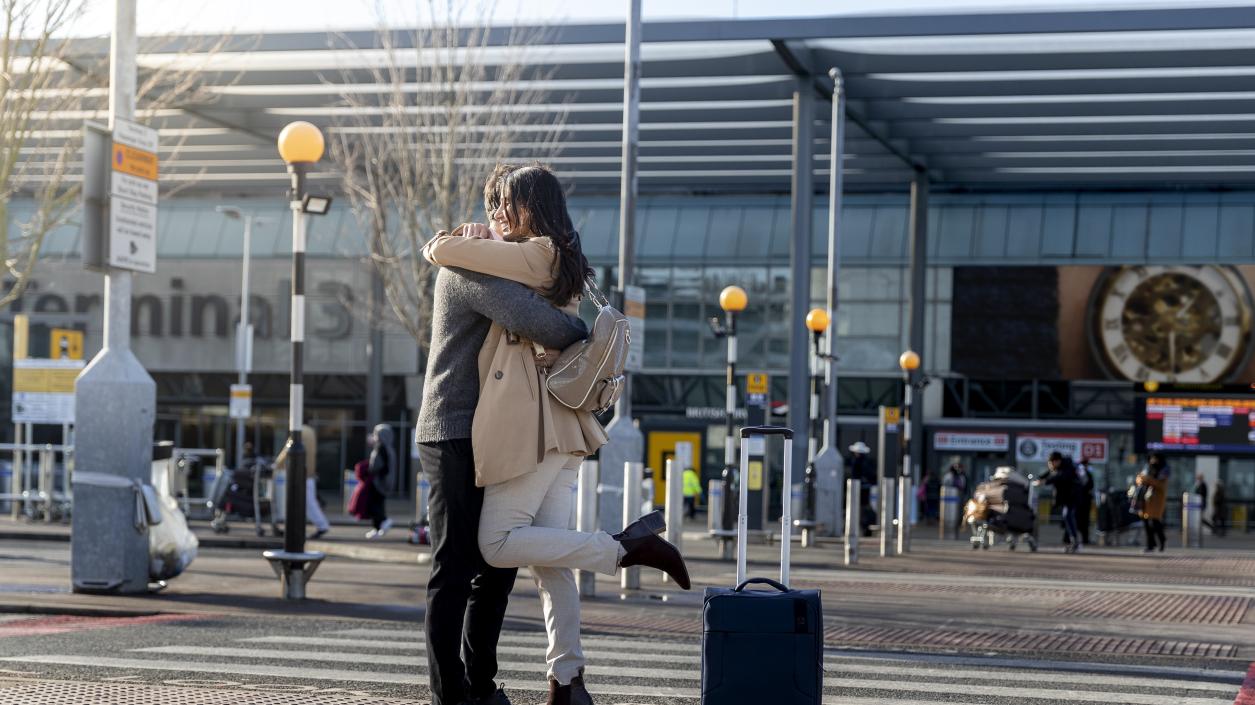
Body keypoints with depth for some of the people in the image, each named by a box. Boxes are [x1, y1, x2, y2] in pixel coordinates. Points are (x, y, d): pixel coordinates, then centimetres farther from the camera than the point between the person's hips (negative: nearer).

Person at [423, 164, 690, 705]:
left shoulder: (536, 255, -7)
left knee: (499, 544, -9)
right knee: (547, 552, 6)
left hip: (531, 421, -10)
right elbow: (495, 236, 40)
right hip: (559, 423, 10)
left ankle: (627, 546, -11)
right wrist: (483, 232, 19)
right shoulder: (561, 266, 21)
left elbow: (442, 250, -10)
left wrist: (438, 246, 12)